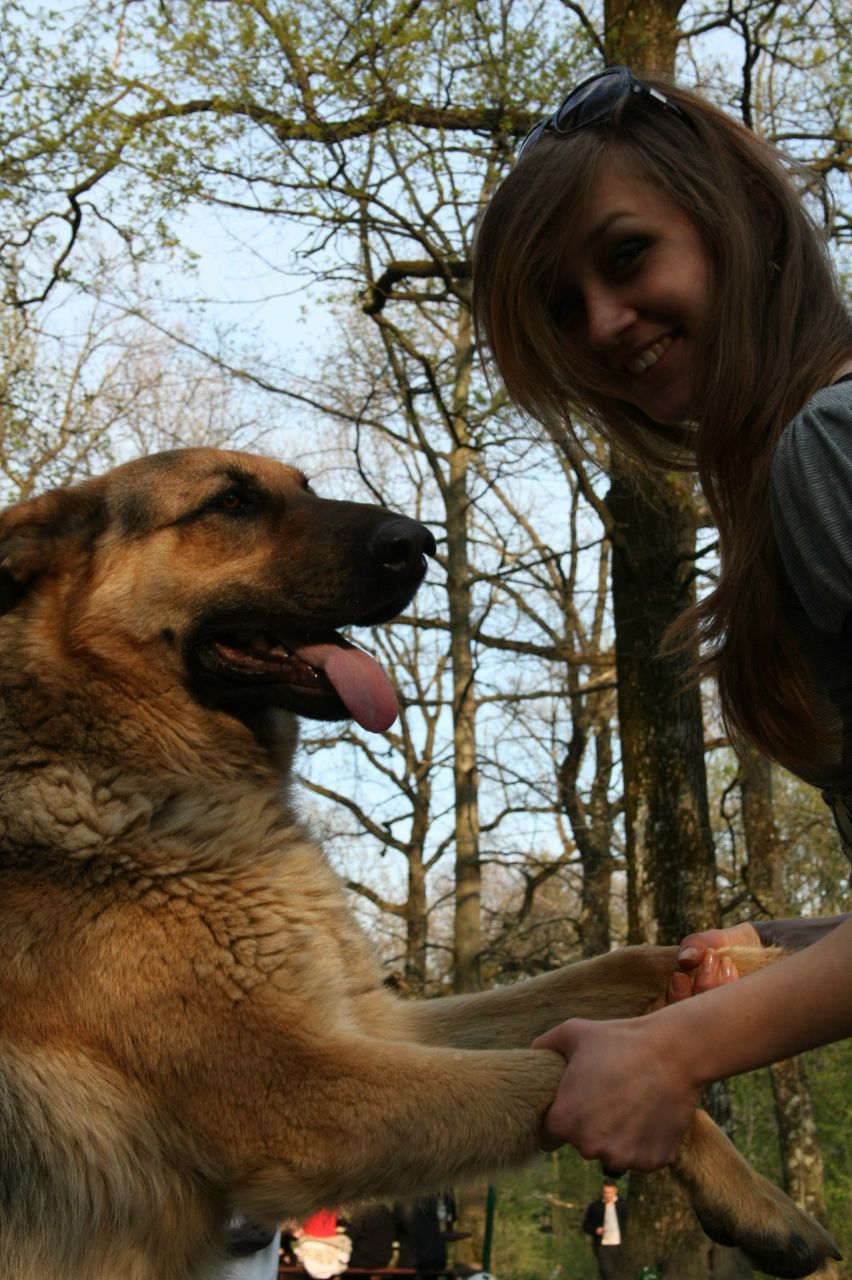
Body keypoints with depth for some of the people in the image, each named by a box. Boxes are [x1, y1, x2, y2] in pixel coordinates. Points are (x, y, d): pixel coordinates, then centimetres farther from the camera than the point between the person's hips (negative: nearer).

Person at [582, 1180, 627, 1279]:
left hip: (619, 1245, 2)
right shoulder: (595, 1206, -2)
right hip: (603, 1246, -2)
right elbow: (586, 1225, 5)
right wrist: (595, 1230, -15)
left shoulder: (623, 1205, 1)